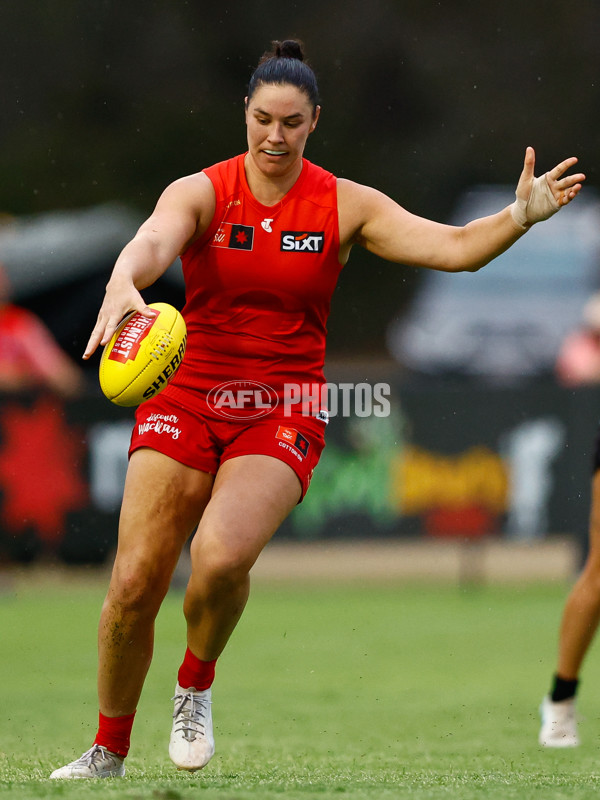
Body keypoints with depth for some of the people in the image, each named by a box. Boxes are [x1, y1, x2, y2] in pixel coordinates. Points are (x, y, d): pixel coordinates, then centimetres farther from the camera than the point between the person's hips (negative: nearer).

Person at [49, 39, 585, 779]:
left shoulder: (345, 206, 0)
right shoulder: (202, 191, -5)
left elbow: (454, 248, -7)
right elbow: (152, 243, -26)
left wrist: (522, 216, -26)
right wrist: (123, 284, -49)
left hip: (283, 413, -1)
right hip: (188, 398, 1)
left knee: (222, 558, -27)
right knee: (134, 584, -7)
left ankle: (196, 682, 5)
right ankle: (108, 751, 15)